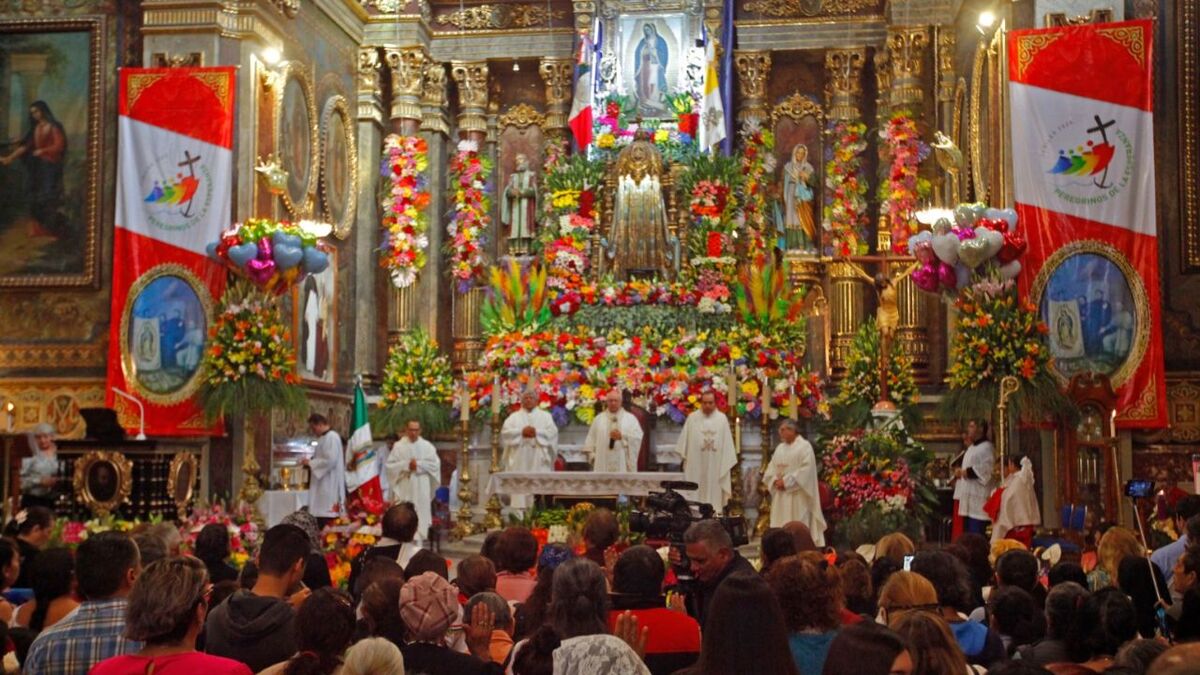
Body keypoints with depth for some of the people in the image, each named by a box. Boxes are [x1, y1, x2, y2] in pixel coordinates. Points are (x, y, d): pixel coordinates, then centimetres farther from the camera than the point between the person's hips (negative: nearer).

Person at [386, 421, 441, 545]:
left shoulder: (427, 446, 4)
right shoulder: (398, 446, 3)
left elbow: (435, 464, -1)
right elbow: (390, 465, -2)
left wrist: (418, 464, -12)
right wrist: (406, 465, -13)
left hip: (421, 489, 1)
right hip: (404, 488, 0)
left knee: (420, 515, 0)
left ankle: (418, 543, 5)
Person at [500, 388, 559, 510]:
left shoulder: (545, 416, 15)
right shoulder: (514, 417, 16)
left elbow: (552, 432, 1)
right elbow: (505, 432, 1)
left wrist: (536, 432, -11)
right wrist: (521, 432, -11)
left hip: (539, 459, 0)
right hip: (520, 460, 1)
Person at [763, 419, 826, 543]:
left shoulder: (804, 446, -4)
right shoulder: (780, 448, 17)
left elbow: (806, 469, -15)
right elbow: (771, 468, 15)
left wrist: (786, 481, -17)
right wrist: (775, 480, -6)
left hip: (798, 495, -7)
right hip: (781, 496, 7)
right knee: (780, 527, 4)